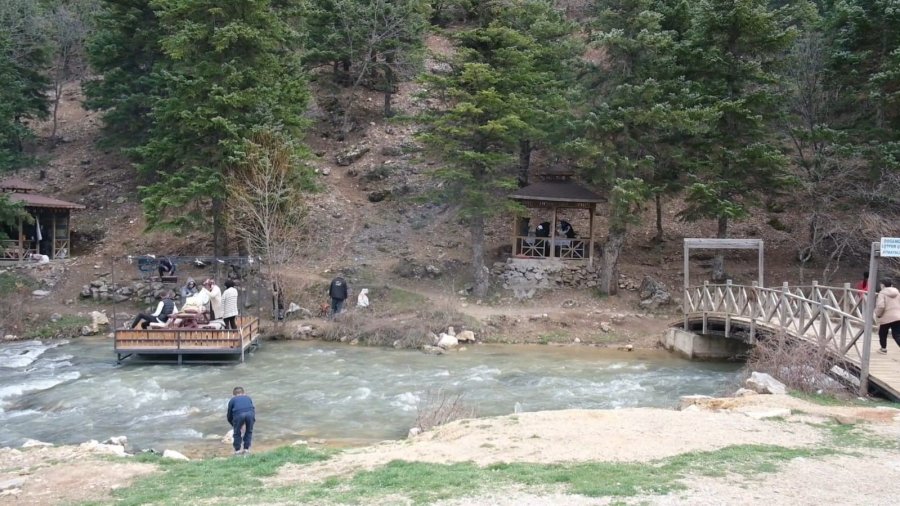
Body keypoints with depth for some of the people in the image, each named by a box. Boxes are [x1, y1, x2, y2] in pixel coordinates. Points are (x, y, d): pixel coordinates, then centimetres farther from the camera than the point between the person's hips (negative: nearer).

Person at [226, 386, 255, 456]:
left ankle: (237, 450, 23)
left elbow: (229, 415, 31)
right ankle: (246, 449, 25)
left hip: (238, 414, -2)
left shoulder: (232, 400, 30)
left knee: (237, 432, 21)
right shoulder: (248, 398, 36)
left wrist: (233, 425, 48)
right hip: (250, 413, 2)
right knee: (249, 431, 24)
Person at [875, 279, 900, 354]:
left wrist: (877, 314, -4)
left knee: (882, 334, 17)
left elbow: (880, 306, -19)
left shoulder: (882, 293, -7)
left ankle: (883, 349, 30)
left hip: (886, 318, -5)